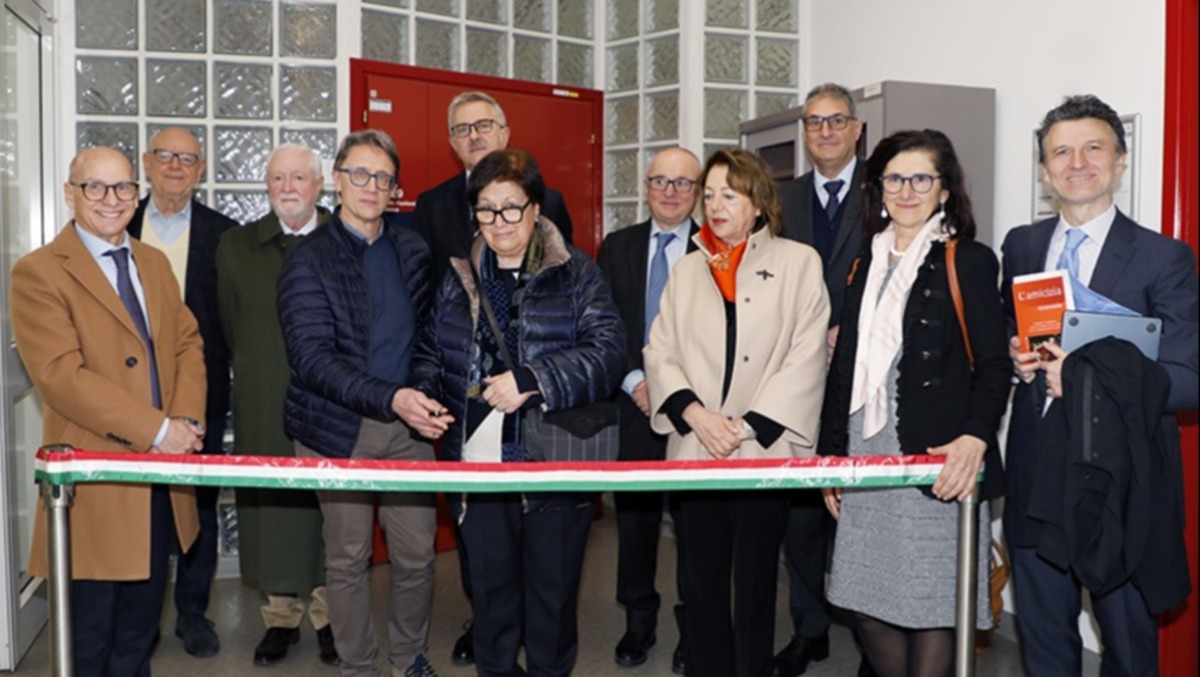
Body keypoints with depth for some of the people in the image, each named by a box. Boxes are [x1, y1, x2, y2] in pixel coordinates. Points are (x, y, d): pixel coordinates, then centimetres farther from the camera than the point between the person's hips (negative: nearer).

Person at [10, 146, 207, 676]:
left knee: (140, 630, 19)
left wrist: (186, 418, -8)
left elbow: (187, 343, 11)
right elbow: (61, 376, -18)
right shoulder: (37, 273, -9)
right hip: (95, 480, -6)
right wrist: (157, 430, -20)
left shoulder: (154, 263, 13)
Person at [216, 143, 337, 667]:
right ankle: (281, 617, 21)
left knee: (331, 511, 3)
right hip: (264, 407, 2)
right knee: (271, 507, 7)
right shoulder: (236, 246, 8)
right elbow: (230, 329, 13)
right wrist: (253, 374, 10)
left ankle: (329, 615, 18)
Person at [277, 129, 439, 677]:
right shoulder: (308, 261, -7)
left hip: (407, 425, 4)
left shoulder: (412, 250, 8)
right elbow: (312, 359, -17)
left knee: (417, 555, 8)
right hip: (341, 428, -3)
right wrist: (390, 398, -28)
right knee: (348, 559, 7)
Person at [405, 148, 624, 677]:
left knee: (552, 588, 10)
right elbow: (431, 352, 18)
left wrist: (531, 379, -22)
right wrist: (419, 394, -3)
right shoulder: (459, 278, 12)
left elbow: (605, 353, -13)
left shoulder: (576, 273, -2)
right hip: (477, 462, 3)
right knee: (490, 586, 15)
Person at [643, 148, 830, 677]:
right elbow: (660, 352, 7)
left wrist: (748, 427, -12)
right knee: (701, 582, 7)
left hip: (764, 450, -3)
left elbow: (806, 358, -6)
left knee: (755, 583, 4)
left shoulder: (798, 262, 2)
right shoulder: (688, 270, 14)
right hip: (695, 449, 3)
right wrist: (695, 414, -10)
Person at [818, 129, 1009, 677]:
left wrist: (975, 437, -24)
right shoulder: (866, 263, 15)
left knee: (931, 608, 0)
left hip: (936, 463, -5)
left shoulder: (969, 262, -1)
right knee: (865, 604, 10)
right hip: (866, 457, 6)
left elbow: (993, 364, -7)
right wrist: (832, 454, 11)